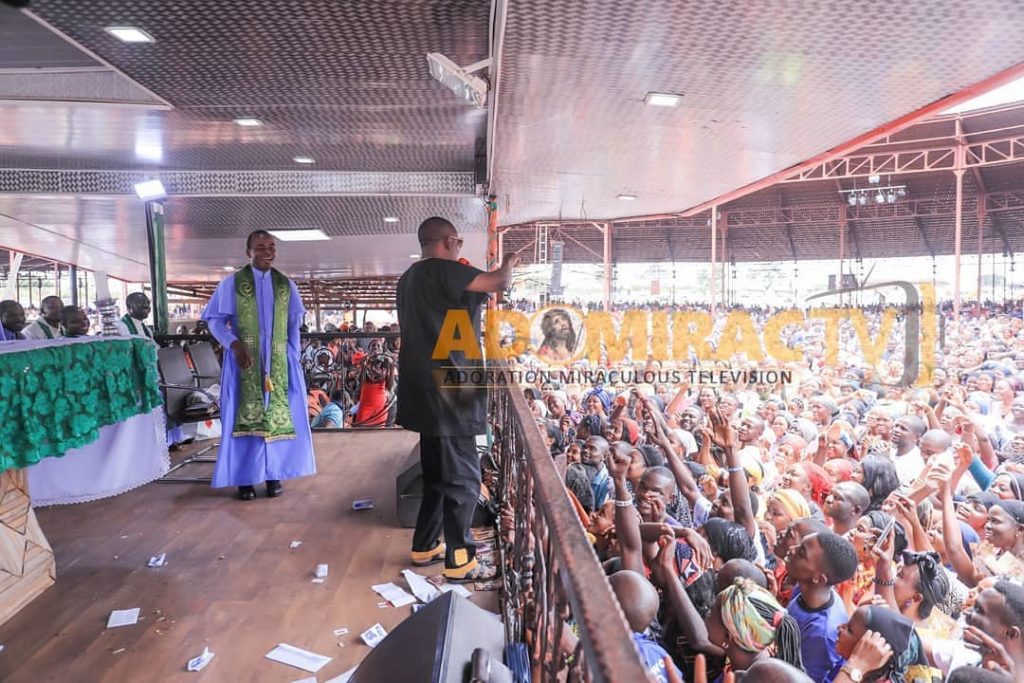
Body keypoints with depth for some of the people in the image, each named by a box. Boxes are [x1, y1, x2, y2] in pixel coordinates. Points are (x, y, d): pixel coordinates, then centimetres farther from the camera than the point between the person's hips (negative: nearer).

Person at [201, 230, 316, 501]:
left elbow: (294, 325, 11)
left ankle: (273, 474, 13)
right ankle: (245, 478, 8)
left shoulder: (286, 284, 8)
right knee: (245, 416, 0)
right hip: (245, 359, -2)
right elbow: (215, 320, -2)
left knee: (278, 415, 3)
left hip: (278, 361, 2)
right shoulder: (232, 283, 0)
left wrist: (294, 357, 3)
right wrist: (234, 344, -17)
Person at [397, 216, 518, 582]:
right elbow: (499, 283, -20)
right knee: (462, 478, -2)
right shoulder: (443, 270, -14)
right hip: (446, 389, -10)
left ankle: (425, 546, 28)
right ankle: (459, 561, 6)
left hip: (428, 388, 10)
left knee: (438, 472, 19)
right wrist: (509, 262, 4)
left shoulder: (410, 277, 15)